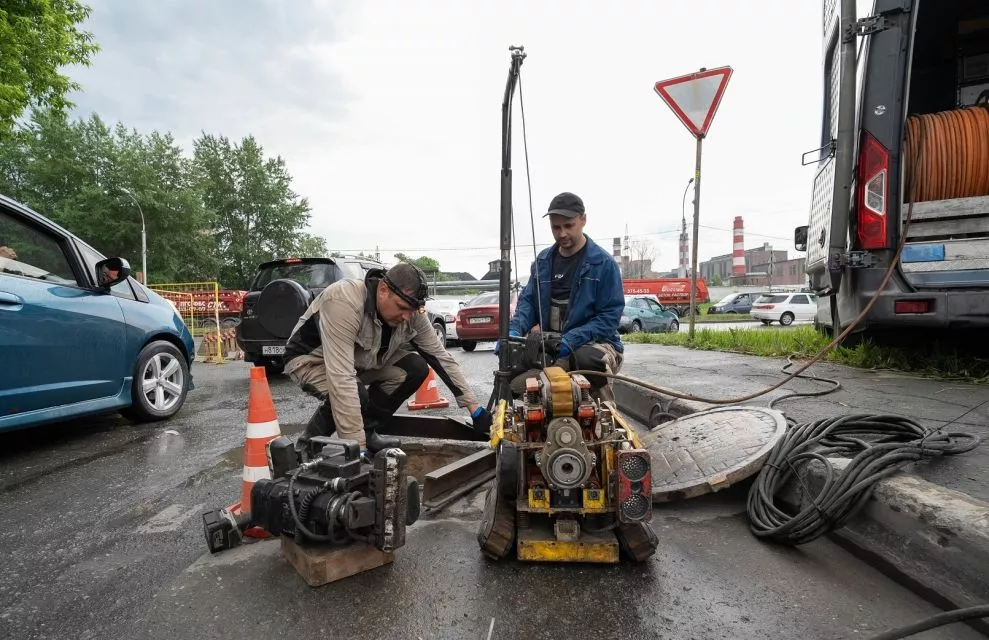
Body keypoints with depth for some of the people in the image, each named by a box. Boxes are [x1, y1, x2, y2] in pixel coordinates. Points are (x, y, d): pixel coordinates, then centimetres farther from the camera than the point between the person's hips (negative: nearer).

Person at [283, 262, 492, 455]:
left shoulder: (410, 309, -19)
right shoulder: (343, 303, -39)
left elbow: (440, 356, -11)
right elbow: (341, 378, -43)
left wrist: (474, 408, -13)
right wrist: (357, 446, -42)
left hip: (361, 360, 6)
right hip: (310, 360, -6)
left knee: (415, 369, -15)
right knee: (356, 395, -34)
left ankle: (367, 431, 2)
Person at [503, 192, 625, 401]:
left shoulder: (603, 263, -8)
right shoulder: (543, 260, 9)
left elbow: (610, 316, -12)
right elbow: (527, 301, 10)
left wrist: (570, 340, -25)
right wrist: (514, 330, -11)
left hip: (594, 344, -4)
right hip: (552, 348, 5)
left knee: (586, 359, -39)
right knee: (515, 383, -13)